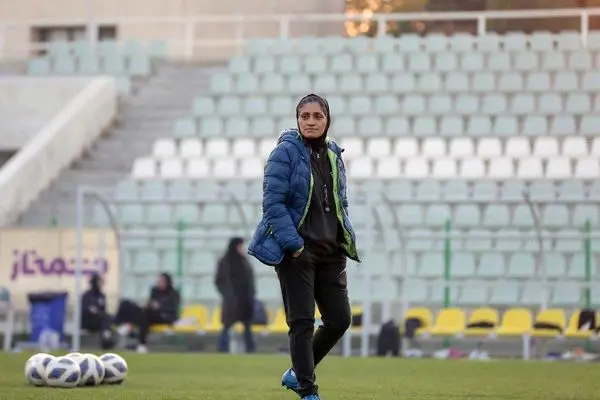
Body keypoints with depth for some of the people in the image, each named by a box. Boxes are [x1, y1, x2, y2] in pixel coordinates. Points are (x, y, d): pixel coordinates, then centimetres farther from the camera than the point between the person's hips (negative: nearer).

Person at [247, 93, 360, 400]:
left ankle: (297, 373, 24)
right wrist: (293, 244, -19)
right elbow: (273, 202, -14)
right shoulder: (285, 153, -8)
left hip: (330, 252, 6)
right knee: (302, 322, -5)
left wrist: (347, 240, 8)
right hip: (297, 252, -6)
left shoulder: (334, 156, 13)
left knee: (340, 319, 4)